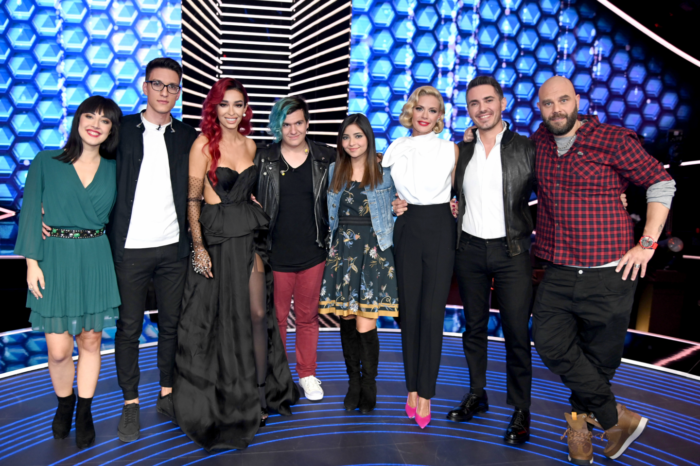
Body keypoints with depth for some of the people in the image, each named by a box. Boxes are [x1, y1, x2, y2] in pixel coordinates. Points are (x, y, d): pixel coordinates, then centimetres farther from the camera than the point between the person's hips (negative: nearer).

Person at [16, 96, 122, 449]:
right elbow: (31, 213, 0)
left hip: (97, 261, 2)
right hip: (55, 260, -1)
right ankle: (64, 403, 30)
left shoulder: (112, 169, 6)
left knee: (91, 341, 9)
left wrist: (117, 261, 1)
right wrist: (32, 262, -6)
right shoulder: (46, 162, 2)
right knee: (59, 349, 0)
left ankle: (85, 412, 28)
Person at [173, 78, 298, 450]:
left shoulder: (250, 145, 9)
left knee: (258, 313, 4)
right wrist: (198, 246, -13)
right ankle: (225, 398, 24)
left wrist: (257, 226, 11)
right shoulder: (204, 143, -5)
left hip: (250, 234, 4)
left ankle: (261, 391, 20)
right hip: (216, 236, -4)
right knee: (221, 316, 5)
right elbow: (192, 199, -8)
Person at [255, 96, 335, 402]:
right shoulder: (263, 159, -1)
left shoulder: (327, 158, 1)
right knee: (276, 317, 12)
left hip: (313, 253, 1)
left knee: (308, 316, 14)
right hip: (276, 253, 0)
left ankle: (307, 374, 32)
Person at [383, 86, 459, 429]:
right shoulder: (395, 149, 7)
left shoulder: (451, 149, 3)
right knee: (409, 310, 6)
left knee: (432, 313, -3)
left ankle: (425, 394, 8)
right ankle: (412, 387, 20)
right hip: (406, 231, 2)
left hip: (439, 232, -2)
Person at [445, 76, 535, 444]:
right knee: (474, 327, 14)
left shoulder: (526, 149, -2)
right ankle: (476, 396, 30)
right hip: (469, 249, 4)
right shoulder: (461, 151, 9)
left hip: (511, 251, -3)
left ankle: (521, 411, 16)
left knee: (516, 332, 1)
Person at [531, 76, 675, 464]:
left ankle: (579, 418, 33)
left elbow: (661, 184, 0)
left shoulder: (612, 140, -3)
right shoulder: (540, 141, 10)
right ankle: (617, 418, 7)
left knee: (599, 357, 7)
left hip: (609, 274, -3)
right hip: (558, 273, 4)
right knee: (550, 341, -12)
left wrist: (647, 243, -6)